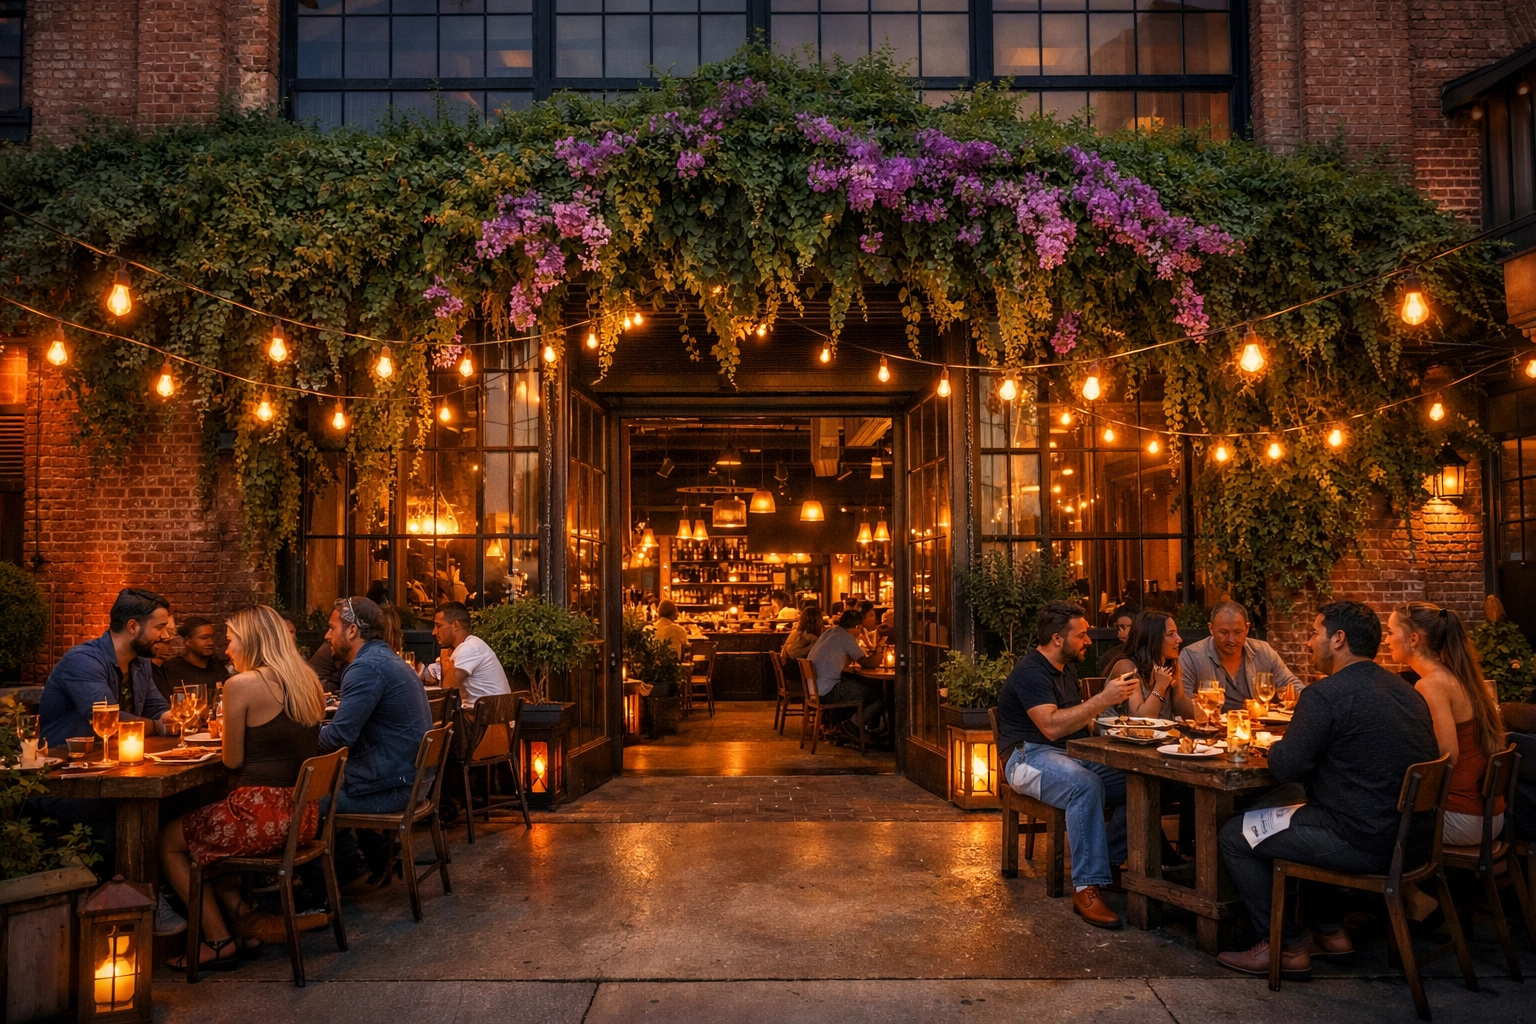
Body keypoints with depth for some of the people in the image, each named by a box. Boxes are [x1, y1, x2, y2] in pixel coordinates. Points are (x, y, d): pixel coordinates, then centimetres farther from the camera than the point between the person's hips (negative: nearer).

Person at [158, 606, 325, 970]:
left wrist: (225, 735, 13)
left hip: (260, 815, -8)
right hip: (301, 816, 8)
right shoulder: (309, 682, 9)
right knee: (203, 827, 30)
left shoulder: (241, 685, -12)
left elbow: (233, 760, -7)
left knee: (167, 840, 17)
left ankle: (219, 941, 15)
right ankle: (239, 912, 22)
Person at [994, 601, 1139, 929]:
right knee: (1085, 785, -37)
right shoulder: (1031, 673, -14)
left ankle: (1110, 862, -2)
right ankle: (1087, 889, -32)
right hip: (1029, 757, -9)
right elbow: (1052, 726, -26)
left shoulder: (1067, 668, 16)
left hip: (1073, 754, 9)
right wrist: (1103, 699, -26)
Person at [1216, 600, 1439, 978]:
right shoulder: (1406, 692, 10)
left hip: (1363, 844, -9)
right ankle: (1329, 932, 31)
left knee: (1234, 836, 5)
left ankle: (1284, 948, 12)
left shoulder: (1325, 695, -18)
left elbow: (1286, 767, -18)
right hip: (1412, 839, 9)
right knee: (1277, 805, 28)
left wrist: (1277, 745, 5)